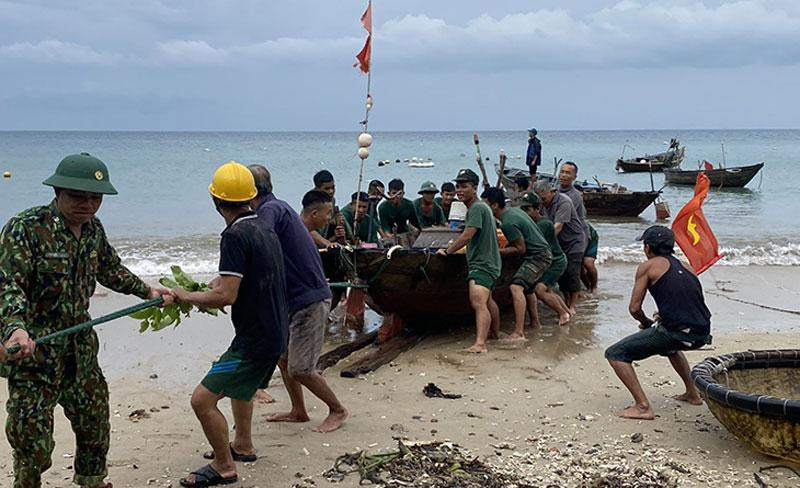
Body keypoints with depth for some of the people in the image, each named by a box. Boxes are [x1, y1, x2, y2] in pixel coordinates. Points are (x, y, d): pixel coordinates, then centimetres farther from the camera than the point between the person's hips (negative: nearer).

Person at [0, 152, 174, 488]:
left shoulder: (93, 229, 5)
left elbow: (110, 270, 24)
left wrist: (148, 292, 22)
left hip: (81, 350, 7)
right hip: (32, 352, -7)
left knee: (96, 423, 20)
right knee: (34, 443, -2)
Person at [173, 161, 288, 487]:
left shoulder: (235, 235, -20)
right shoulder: (265, 229, 9)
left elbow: (226, 296, -26)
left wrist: (186, 296, -12)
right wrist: (225, 279, 29)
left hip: (255, 341, -10)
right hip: (275, 333, 10)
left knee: (202, 400, -7)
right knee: (239, 381, 33)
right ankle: (242, 445, 45)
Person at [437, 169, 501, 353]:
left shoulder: (477, 208, -16)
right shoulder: (482, 207, 17)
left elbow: (467, 236, -21)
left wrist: (447, 251, -11)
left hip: (482, 264, -11)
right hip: (488, 262, 11)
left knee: (478, 303, -23)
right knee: (487, 301, 25)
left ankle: (480, 344, -34)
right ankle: (495, 333, 41)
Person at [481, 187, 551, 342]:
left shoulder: (508, 223, -24)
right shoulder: (513, 210, 7)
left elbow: (521, 249, -21)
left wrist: (498, 251, -17)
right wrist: (507, 246, 8)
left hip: (538, 256, -11)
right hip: (542, 253, 11)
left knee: (516, 287, -24)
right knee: (527, 287, 30)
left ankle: (519, 333, -32)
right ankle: (534, 320, 48)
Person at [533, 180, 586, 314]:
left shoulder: (563, 202, -22)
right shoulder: (547, 204, 3)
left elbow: (558, 227, -30)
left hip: (574, 242, -7)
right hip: (560, 243, 7)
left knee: (572, 273, -7)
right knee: (561, 273, 7)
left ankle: (573, 305, 0)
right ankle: (567, 300, 19)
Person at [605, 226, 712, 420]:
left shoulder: (648, 266, 4)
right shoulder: (686, 266, 21)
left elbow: (634, 308, 0)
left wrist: (646, 323, 20)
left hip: (677, 332, -7)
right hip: (702, 335, 7)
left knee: (615, 354, 2)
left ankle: (643, 406, -8)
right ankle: (692, 393, 42)